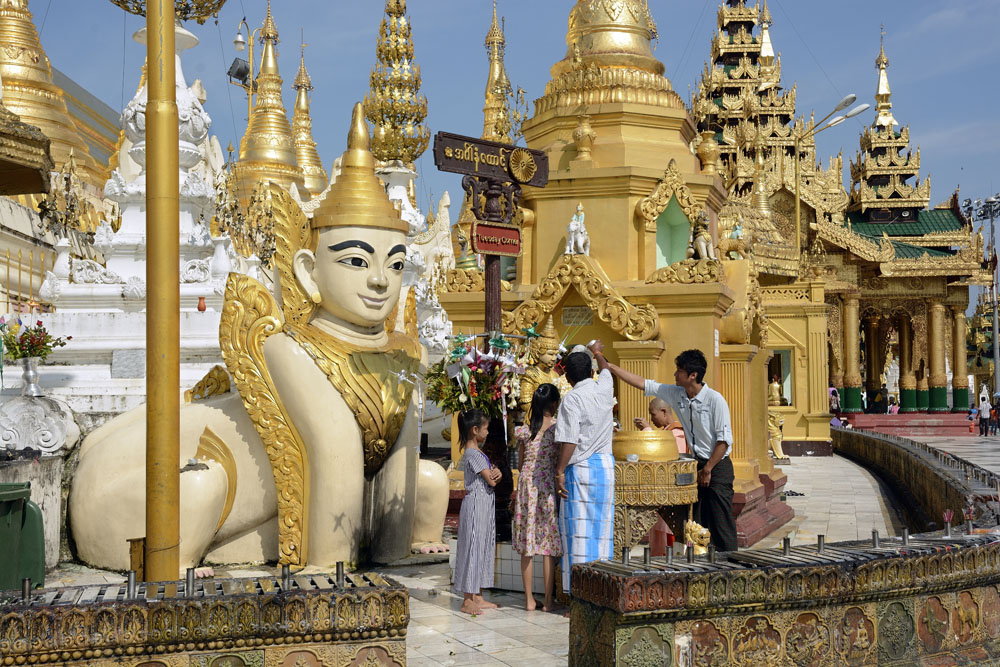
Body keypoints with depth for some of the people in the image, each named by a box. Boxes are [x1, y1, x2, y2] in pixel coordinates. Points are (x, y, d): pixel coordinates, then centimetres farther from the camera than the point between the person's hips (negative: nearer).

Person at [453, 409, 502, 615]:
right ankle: (468, 600, -2)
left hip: (484, 505, 10)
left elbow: (493, 476, 13)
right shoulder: (473, 453, -16)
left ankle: (477, 596, 18)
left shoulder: (476, 452, 15)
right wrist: (494, 475, 4)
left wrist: (496, 473, -9)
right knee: (473, 547, -6)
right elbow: (491, 481, -18)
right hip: (476, 504, -10)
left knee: (482, 547, 12)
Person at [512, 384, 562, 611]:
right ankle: (548, 600, 8)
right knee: (549, 547, 5)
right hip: (548, 487, -3)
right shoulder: (558, 428, -7)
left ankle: (529, 599, 12)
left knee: (527, 548, 8)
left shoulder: (524, 430, 3)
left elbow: (521, 463, 11)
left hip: (526, 485, 3)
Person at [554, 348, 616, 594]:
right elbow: (605, 370, 31)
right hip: (606, 465, 6)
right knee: (602, 528, 10)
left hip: (581, 467, -6)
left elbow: (569, 441, -17)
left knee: (580, 531, -5)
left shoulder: (572, 399, -10)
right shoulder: (604, 388, 7)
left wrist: (560, 472, -12)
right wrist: (596, 352, 50)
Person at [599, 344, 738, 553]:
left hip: (718, 466, -7)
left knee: (720, 522, -6)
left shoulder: (715, 400, -15)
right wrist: (607, 364, 3)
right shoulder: (676, 394, 3)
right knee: (697, 522, 10)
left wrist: (708, 470, -14)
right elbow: (641, 383, 5)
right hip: (697, 464, 7)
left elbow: (724, 440, -15)